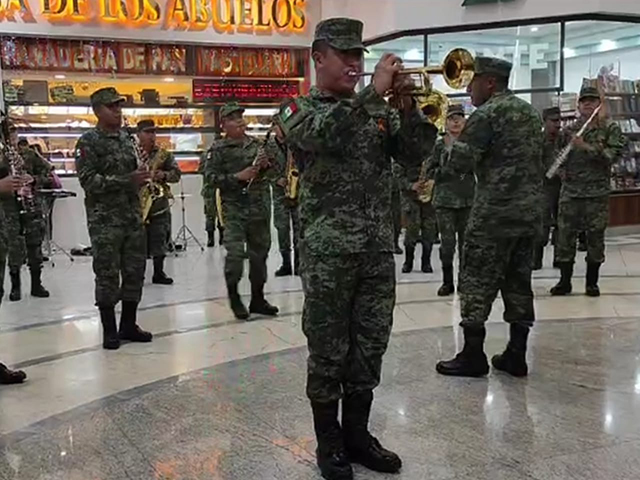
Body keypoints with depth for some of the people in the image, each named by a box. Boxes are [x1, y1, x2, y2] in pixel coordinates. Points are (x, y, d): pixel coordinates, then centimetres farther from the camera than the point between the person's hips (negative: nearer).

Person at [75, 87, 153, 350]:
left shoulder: (127, 138, 13)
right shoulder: (88, 141, -7)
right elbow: (88, 181, -16)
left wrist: (142, 177, 2)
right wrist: (128, 180, -22)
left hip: (133, 217, 6)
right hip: (105, 221, -6)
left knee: (135, 272, 9)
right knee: (107, 276, 0)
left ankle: (129, 325, 22)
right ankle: (109, 330, 11)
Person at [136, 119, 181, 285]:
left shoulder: (164, 154, 9)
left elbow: (176, 173, 7)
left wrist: (165, 175, -11)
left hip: (159, 202, 3)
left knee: (159, 239, 7)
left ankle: (158, 272, 17)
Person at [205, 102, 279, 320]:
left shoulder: (255, 143, 11)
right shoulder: (218, 149, -2)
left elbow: (270, 171, 22)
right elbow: (210, 177, -8)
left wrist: (266, 165, -1)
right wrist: (237, 177, -17)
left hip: (260, 206, 5)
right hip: (234, 207, -5)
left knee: (260, 251, 10)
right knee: (235, 252, -13)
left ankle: (257, 298, 23)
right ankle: (234, 298, 6)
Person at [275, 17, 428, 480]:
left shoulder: (380, 109, 13)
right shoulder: (299, 109, 1)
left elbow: (412, 153, 2)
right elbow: (319, 134, -22)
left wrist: (406, 104, -13)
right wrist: (373, 93, -25)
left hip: (378, 248, 5)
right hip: (328, 250, -4)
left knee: (370, 347, 11)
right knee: (328, 351, 4)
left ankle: (357, 433, 27)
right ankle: (329, 442, 19)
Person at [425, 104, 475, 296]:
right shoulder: (439, 145, 3)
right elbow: (429, 171, 3)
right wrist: (446, 170, -12)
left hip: (467, 199, 1)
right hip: (444, 199, -1)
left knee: (466, 242, 4)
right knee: (447, 242, -1)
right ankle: (447, 282, 12)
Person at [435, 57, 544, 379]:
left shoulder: (485, 114, -10)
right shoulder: (530, 111, 16)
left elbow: (458, 163, -16)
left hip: (494, 213, -8)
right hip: (531, 211, 8)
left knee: (478, 282, 0)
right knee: (519, 282, 11)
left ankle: (473, 355, 5)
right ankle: (516, 355, 16)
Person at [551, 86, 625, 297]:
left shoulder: (610, 129, 2)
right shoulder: (569, 130, 11)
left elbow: (612, 154, -11)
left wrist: (586, 146, -19)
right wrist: (562, 171, 4)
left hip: (597, 192, -2)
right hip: (570, 190, 2)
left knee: (595, 237, 3)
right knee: (565, 234, 1)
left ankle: (592, 282, 16)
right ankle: (565, 281, 12)